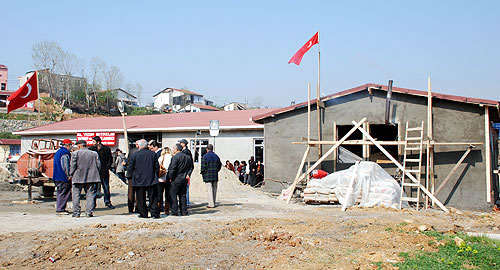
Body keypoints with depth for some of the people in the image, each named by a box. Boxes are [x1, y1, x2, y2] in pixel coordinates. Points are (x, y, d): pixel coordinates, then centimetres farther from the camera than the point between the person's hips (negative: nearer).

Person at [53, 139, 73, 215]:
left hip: (57, 177, 10)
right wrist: (69, 176, -13)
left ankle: (60, 208, 20)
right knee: (63, 193, -6)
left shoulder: (58, 152, 18)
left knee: (60, 193, 15)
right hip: (63, 177, -10)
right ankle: (60, 209, -6)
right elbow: (65, 167, -19)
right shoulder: (65, 153, -15)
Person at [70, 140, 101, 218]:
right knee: (90, 195, 5)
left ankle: (76, 213, 6)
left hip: (78, 178, -2)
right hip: (91, 178, 2)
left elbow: (72, 165, -5)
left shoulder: (75, 153, -2)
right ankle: (89, 212, -1)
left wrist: (71, 175, 6)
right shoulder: (94, 154, 6)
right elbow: (98, 165, 6)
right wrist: (95, 173, 17)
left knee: (76, 195, 7)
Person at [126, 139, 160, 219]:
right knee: (153, 197, 5)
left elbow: (130, 167, -1)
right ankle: (155, 213, 3)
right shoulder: (152, 154, -1)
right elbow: (157, 166, 5)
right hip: (151, 180, 1)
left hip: (139, 180, -1)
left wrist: (129, 176, 14)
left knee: (141, 198, 8)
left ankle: (143, 214, 11)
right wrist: (156, 176, 16)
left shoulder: (134, 154, -6)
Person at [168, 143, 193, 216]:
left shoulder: (175, 157, -14)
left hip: (175, 180, -7)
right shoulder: (188, 157, 9)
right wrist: (187, 174, 10)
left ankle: (174, 211, 1)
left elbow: (172, 169, -18)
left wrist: (170, 177, -8)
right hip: (184, 180, 7)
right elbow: (191, 168, 14)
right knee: (183, 196, 13)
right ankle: (184, 212, 13)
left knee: (173, 196, 1)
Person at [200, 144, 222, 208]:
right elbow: (219, 166, 13)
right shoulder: (216, 156, 9)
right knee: (214, 189, 11)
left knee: (209, 190, -4)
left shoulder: (205, 156, -8)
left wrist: (201, 172, 5)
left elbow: (203, 166, -11)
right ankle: (213, 203, 16)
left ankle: (211, 204, -5)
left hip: (207, 176, -5)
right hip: (215, 176, 5)